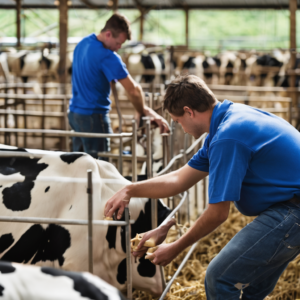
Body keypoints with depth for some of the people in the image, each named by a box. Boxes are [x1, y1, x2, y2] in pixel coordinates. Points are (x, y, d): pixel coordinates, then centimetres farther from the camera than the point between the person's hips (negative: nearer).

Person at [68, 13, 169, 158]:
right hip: (93, 117, -9)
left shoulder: (82, 44, 6)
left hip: (74, 112, 9)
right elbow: (134, 90, -24)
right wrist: (142, 111, -6)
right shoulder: (108, 57, -22)